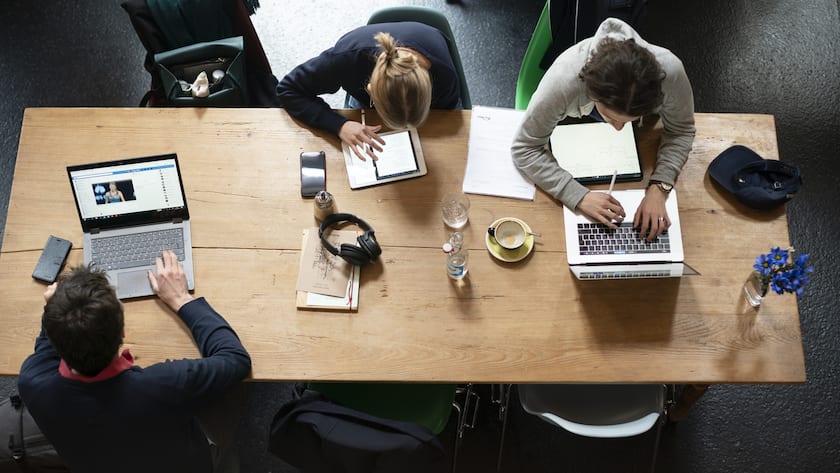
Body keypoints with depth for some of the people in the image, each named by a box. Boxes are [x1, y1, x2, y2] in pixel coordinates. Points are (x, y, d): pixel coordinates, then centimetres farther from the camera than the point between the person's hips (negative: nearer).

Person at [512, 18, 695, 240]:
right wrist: (580, 196, -49)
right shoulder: (562, 80, -49)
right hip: (576, 120, -1)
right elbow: (524, 148, -39)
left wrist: (658, 188, -41)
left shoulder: (670, 70, -44)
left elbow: (681, 131, -26)